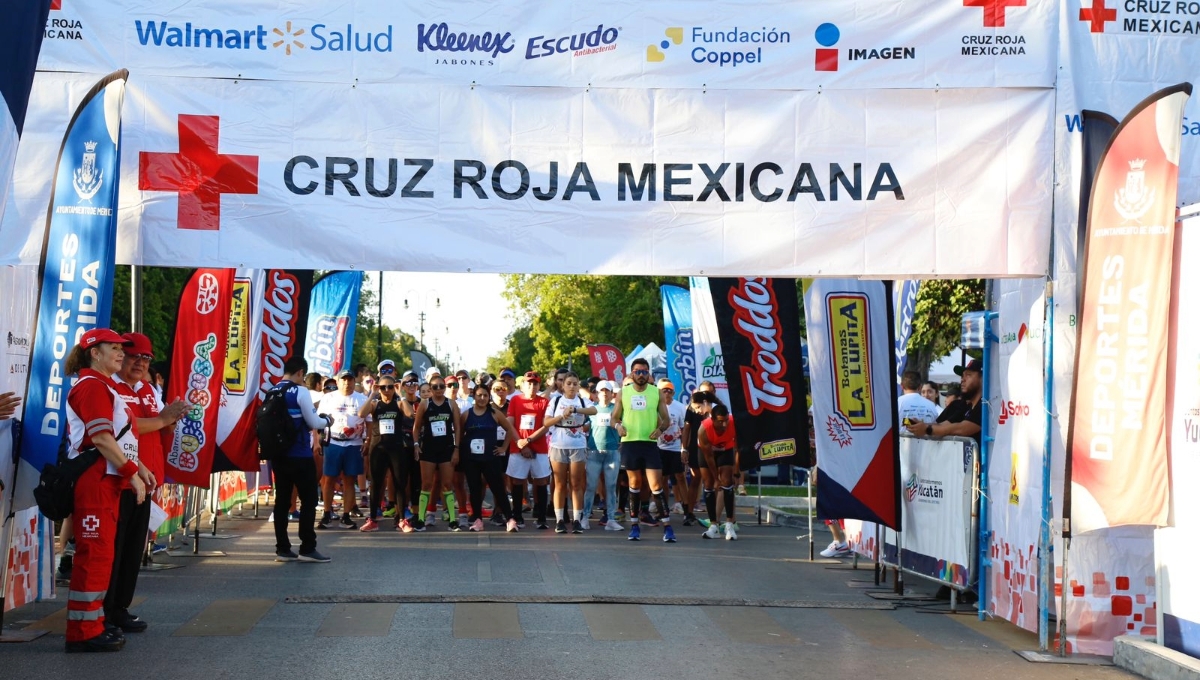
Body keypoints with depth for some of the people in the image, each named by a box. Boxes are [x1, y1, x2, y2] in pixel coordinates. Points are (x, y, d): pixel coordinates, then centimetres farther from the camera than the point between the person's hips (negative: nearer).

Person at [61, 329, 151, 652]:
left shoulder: (105, 387, 21)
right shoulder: (92, 386, -11)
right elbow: (101, 438, -19)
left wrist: (140, 468, 16)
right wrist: (132, 473, -17)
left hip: (108, 481, 11)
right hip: (95, 481, -11)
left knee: (100, 553, 13)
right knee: (95, 554, -9)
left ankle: (93, 623, 19)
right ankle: (83, 632, -6)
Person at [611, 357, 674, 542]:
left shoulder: (656, 392, 4)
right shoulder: (623, 392, 5)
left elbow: (666, 419, 7)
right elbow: (614, 417, 9)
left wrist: (660, 428, -14)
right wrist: (618, 425, -14)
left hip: (650, 444, -1)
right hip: (629, 443, 1)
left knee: (656, 485, -7)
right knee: (634, 484, 9)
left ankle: (667, 526, -5)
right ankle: (634, 524, 18)